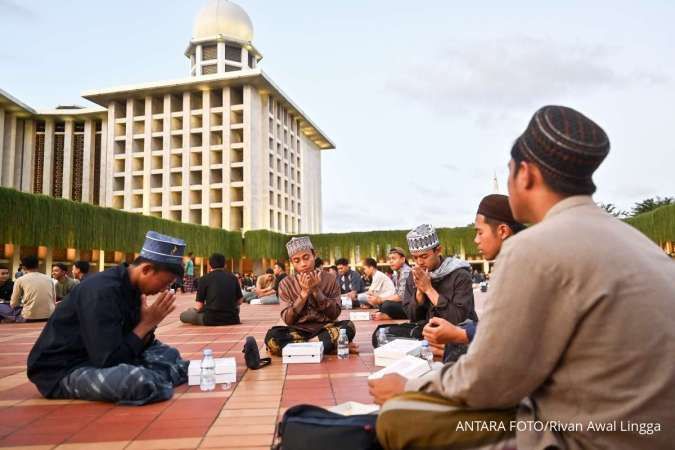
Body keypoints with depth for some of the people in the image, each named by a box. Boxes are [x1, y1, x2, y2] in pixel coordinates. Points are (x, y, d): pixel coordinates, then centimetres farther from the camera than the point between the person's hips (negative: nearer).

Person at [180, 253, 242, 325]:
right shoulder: (233, 277, 5)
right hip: (232, 319, 3)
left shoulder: (205, 278, -3)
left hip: (211, 319, -3)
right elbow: (240, 301, 10)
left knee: (183, 315, 18)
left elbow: (198, 306, -4)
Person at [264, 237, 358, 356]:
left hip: (324, 329, 0)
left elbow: (334, 314, -4)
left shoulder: (329, 279, 0)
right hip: (298, 331, 1)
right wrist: (304, 293, -16)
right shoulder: (286, 284, 0)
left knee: (348, 326, -30)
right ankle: (333, 347, -25)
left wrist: (316, 290, -15)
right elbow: (288, 320, -7)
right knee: (272, 336, -31)